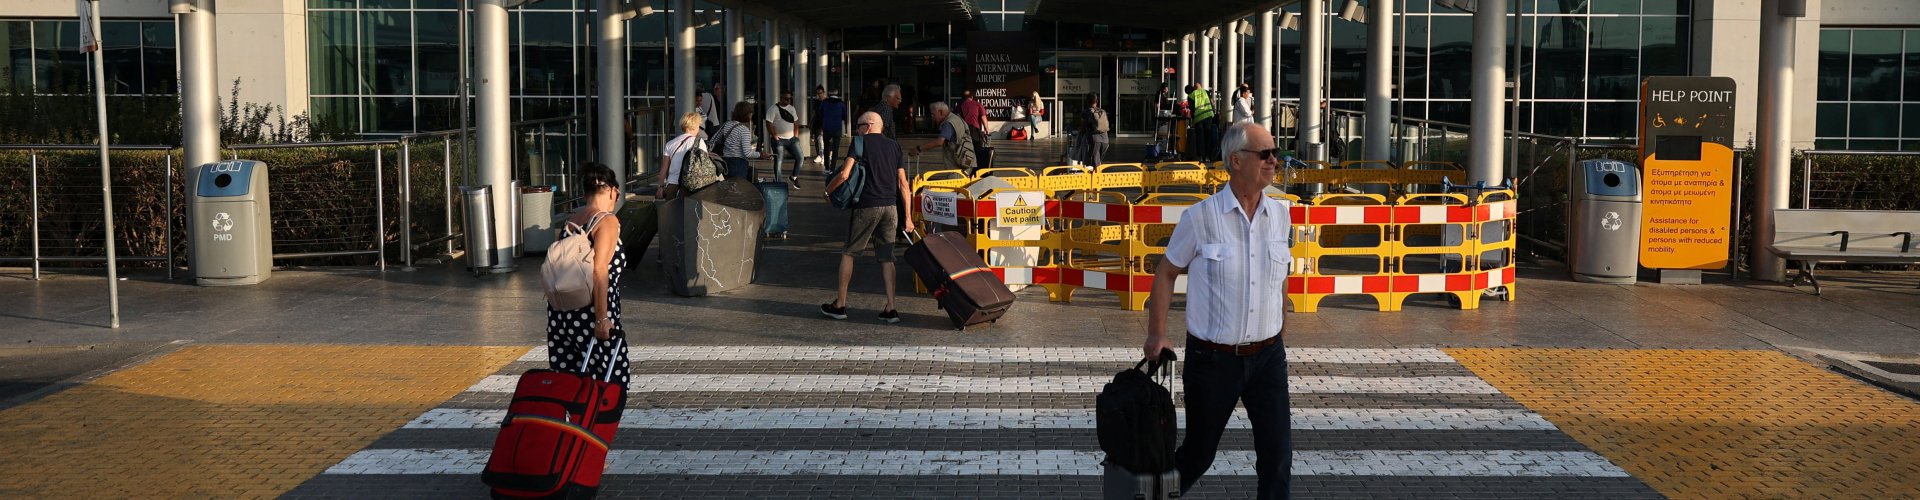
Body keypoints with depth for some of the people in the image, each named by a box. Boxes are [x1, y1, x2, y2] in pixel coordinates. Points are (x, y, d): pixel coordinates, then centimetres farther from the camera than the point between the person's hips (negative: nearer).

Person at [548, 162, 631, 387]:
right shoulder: (607, 221, -9)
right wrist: (602, 318, -18)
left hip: (561, 314, 7)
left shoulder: (572, 220, 11)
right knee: (610, 382, 5)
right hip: (589, 315, -7)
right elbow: (599, 271, -18)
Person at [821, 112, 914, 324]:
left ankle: (840, 305, 13)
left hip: (867, 205, -4)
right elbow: (902, 183, 10)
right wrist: (907, 217, 12)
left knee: (848, 253, 9)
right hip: (890, 207, 4)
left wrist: (828, 190, 7)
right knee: (886, 257, 9)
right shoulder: (894, 146, 12)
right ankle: (890, 309, 3)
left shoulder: (860, 142, -2)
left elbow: (844, 175, -12)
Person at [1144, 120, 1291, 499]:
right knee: (1199, 452, 11)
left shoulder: (1280, 215, 2)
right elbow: (1167, 272, 0)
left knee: (1277, 451, -1)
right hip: (1212, 359, -3)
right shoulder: (1201, 217, -10)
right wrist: (1157, 334, -3)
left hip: (1267, 356, 3)